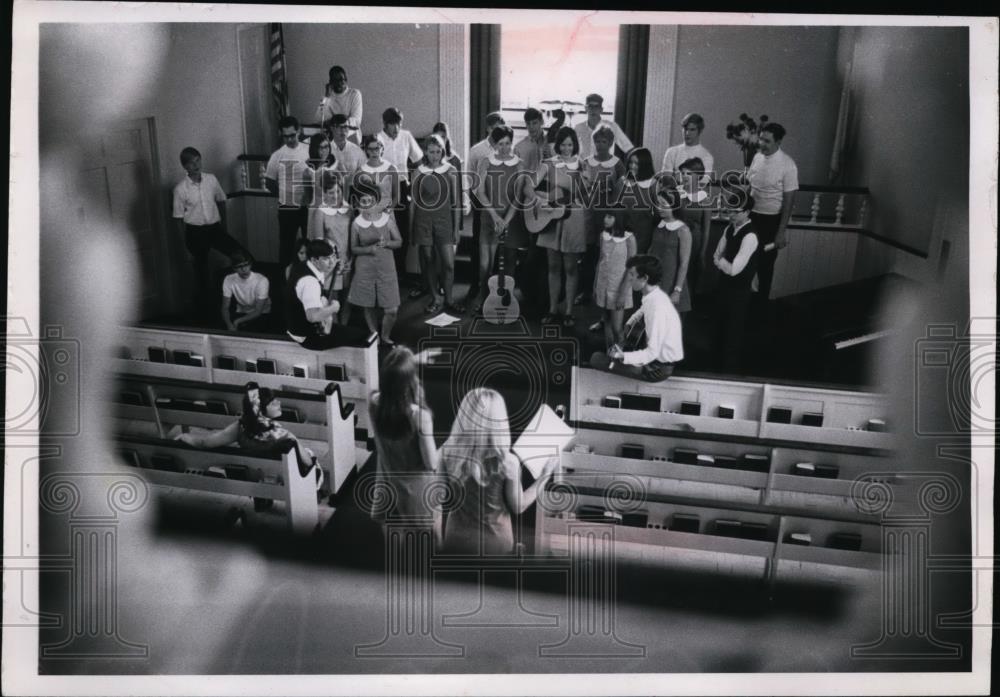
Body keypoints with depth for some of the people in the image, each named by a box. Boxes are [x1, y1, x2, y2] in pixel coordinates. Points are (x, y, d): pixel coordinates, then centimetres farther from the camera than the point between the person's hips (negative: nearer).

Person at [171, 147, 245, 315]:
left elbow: (221, 201, 12)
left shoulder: (211, 179, -2)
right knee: (201, 270, 7)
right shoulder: (180, 189, -11)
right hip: (195, 232, -3)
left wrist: (223, 224, 13)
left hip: (214, 227, 3)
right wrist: (187, 242, -6)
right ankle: (202, 306, 25)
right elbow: (179, 217, -6)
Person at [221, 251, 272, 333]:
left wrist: (238, 321, -35)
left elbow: (258, 311, -23)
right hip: (241, 313, 3)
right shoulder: (228, 280, -14)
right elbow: (225, 307, -12)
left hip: (261, 314, -3)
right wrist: (229, 324, -33)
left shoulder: (262, 280, -26)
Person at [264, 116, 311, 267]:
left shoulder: (309, 151, -2)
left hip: (308, 206, 0)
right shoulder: (277, 155, 0)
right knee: (286, 244, 8)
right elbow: (270, 182, 6)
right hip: (286, 208, 0)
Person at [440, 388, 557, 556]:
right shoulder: (507, 462, -23)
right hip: (494, 543, -2)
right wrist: (545, 475, 0)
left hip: (457, 540, 2)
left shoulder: (447, 453, -16)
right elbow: (518, 507, -8)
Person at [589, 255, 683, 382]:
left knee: (596, 359, -7)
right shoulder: (655, 296, -1)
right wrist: (629, 324, 6)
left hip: (658, 368, -9)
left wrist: (623, 357, -35)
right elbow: (641, 312, 23)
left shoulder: (657, 307, -28)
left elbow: (652, 352, -29)